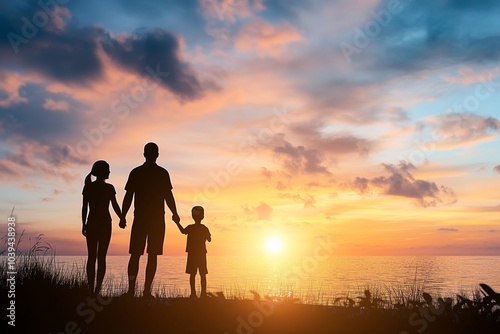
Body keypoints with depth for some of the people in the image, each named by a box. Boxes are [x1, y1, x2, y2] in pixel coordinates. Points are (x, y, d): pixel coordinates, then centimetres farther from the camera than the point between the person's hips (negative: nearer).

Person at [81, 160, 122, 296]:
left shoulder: (88, 187, 2)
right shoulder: (109, 188, -5)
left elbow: (84, 207, 1)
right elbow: (115, 206, -3)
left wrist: (84, 224, 6)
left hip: (91, 223, 2)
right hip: (105, 223, -2)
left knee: (91, 257, 6)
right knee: (101, 257, 1)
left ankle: (91, 289, 3)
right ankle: (97, 289, -6)